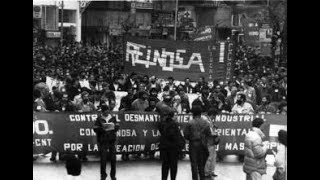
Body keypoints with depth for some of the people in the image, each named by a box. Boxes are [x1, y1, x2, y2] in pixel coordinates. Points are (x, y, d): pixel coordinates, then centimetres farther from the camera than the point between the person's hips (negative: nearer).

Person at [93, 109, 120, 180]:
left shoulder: (113, 118, 8)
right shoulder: (99, 119, 0)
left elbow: (117, 126, 5)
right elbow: (95, 129, -5)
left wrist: (114, 126, -17)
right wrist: (102, 128, -22)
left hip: (112, 140, 2)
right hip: (102, 141, -2)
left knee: (113, 158, 3)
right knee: (103, 159, -1)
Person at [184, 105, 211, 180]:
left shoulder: (190, 123, -10)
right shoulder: (206, 123, -1)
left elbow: (185, 134, -7)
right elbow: (209, 134, 0)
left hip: (193, 144, -3)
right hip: (202, 144, 3)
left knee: (194, 163, 4)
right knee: (201, 163, 15)